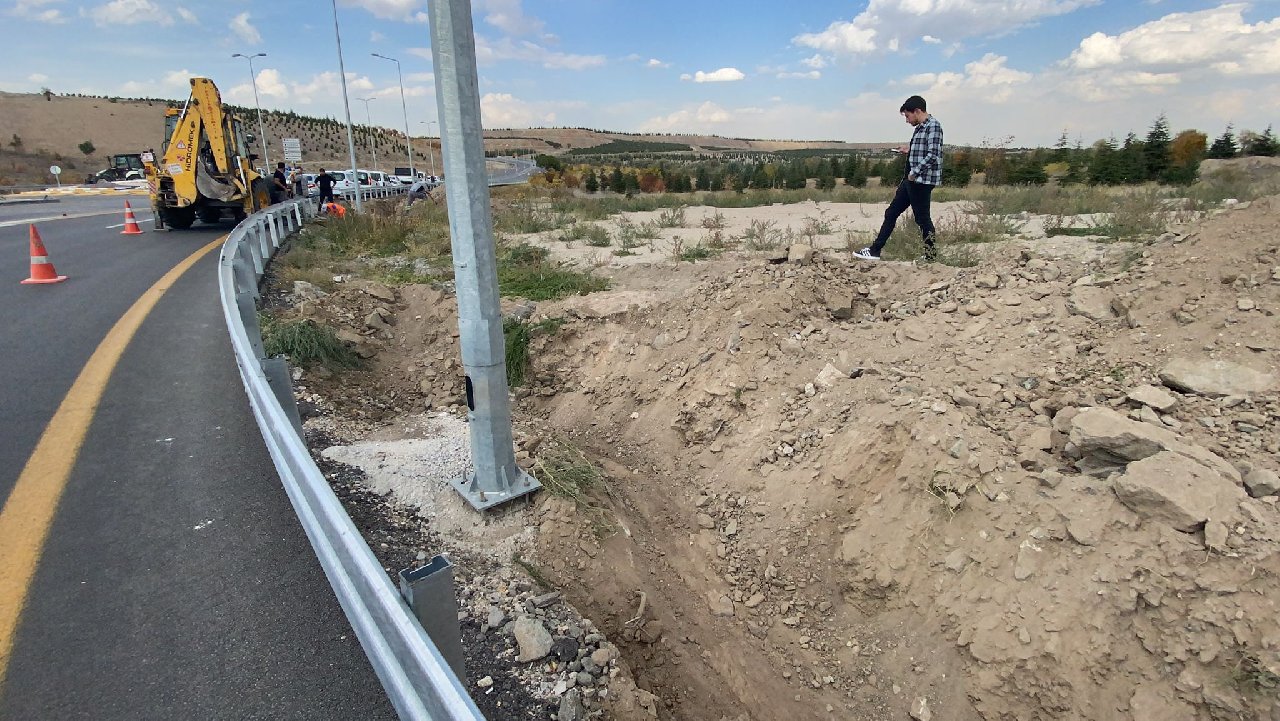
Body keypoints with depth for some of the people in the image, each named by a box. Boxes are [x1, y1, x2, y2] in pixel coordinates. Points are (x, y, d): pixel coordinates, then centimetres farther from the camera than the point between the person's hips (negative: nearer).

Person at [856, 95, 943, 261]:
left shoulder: (933, 125, -12)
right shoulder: (920, 127, 16)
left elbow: (933, 154, -21)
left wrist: (915, 172, -19)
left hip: (922, 180, -10)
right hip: (911, 179, 10)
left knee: (922, 218, -2)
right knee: (891, 213, 10)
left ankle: (931, 256, 11)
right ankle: (875, 251, 15)